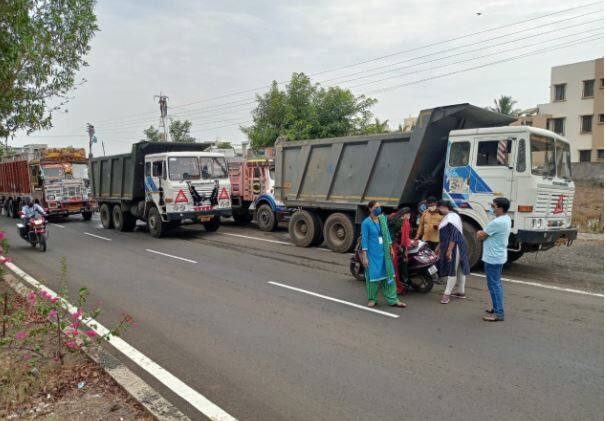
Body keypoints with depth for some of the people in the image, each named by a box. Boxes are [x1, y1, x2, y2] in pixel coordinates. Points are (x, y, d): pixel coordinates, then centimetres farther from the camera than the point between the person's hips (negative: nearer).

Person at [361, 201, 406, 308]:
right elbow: (364, 239, -12)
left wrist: (390, 247, 14)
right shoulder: (366, 222, -11)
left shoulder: (383, 218, 6)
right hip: (372, 253, -5)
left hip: (384, 252, 5)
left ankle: (392, 299, 12)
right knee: (373, 275, 4)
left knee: (389, 275, 6)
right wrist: (364, 256, -15)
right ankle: (372, 299, 19)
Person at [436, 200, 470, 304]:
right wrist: (439, 247, 25)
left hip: (454, 248, -10)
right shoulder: (447, 217, 15)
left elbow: (454, 235, -24)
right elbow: (445, 235, 23)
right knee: (459, 270, 14)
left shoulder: (452, 217, -18)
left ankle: (446, 294, -8)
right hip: (449, 247, 10)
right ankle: (461, 292, 22)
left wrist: (449, 250, -26)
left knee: (452, 270, -8)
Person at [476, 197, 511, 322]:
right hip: (499, 257, 10)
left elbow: (480, 236, -15)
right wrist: (482, 233, -3)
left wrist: (479, 233, 5)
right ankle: (497, 309, 29)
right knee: (497, 284, 18)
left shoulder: (497, 222, -24)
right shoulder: (506, 219, 9)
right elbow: (488, 234, 15)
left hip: (492, 259, -10)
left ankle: (498, 313, 0)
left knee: (494, 285, -4)